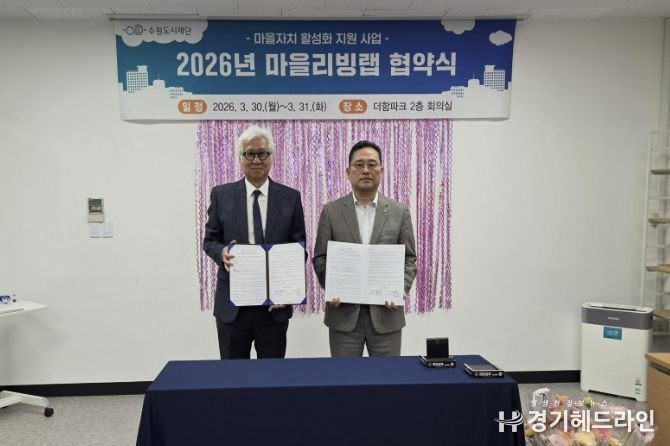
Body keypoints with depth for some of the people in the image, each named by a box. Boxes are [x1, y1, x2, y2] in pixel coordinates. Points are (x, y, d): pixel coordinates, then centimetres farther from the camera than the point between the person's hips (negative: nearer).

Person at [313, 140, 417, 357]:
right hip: (344, 312, 0)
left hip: (386, 311, 1)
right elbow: (320, 257, 4)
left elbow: (409, 258, 5)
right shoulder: (331, 211, 3)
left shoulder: (399, 211, 4)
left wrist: (402, 288, -12)